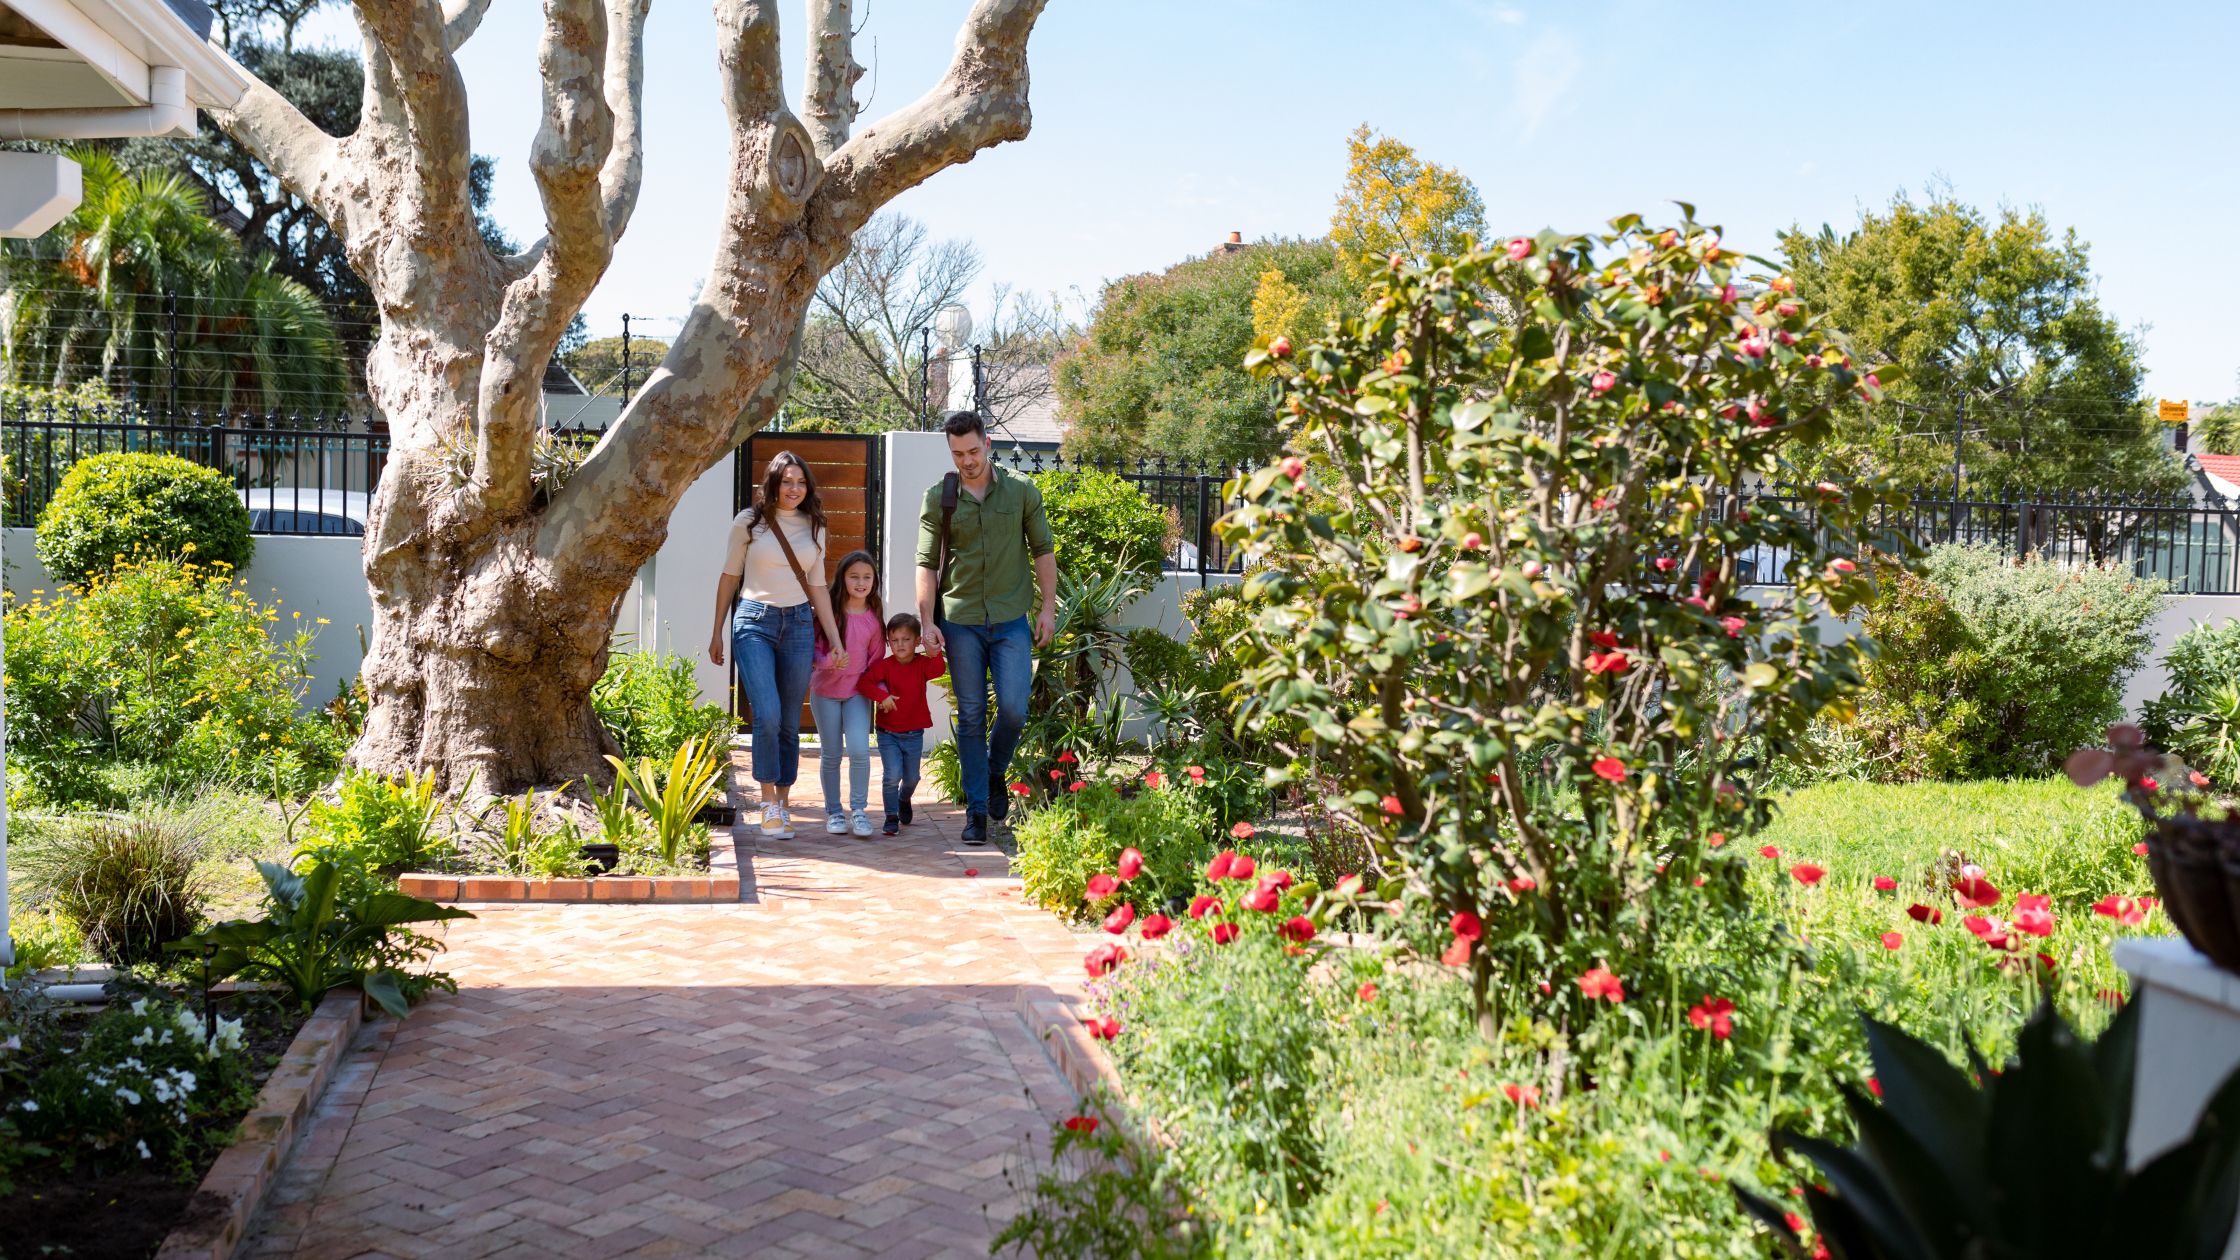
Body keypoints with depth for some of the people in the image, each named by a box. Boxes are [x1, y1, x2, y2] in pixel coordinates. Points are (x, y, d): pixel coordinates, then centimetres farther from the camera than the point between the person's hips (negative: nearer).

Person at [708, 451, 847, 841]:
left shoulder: (813, 528, 11)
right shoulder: (748, 523, 1)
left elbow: (818, 587, 13)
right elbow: (729, 578, 8)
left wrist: (836, 641, 8)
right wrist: (717, 633, 9)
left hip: (798, 624, 3)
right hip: (755, 622, -3)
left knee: (790, 723, 4)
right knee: (768, 715, -16)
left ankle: (784, 804, 15)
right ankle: (769, 803, -4)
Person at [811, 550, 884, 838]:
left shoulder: (875, 617, 0)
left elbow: (876, 659, 8)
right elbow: (813, 650, -5)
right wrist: (828, 660, -25)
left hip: (858, 691, 1)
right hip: (825, 690, -1)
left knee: (859, 750, -14)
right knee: (831, 754, 6)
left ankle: (859, 809, 1)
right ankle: (833, 811, 20)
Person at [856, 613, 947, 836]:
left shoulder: (922, 664, -6)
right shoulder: (886, 665, -9)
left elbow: (939, 669, -28)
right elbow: (863, 681, -19)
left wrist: (934, 653, -48)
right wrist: (882, 696, -30)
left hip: (914, 734, 2)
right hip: (888, 733, -2)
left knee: (912, 777, 15)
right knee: (893, 775, -13)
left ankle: (904, 800, 47)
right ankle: (891, 819, 0)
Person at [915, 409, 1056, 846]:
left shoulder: (1021, 491, 2)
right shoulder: (937, 498, 1)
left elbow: (1043, 550, 7)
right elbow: (927, 563, 2)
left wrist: (1048, 606, 1)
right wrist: (927, 622, -5)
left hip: (1010, 620, 0)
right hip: (960, 621, 0)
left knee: (1013, 709, -8)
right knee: (971, 716, 4)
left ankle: (995, 773, 23)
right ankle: (976, 810, 12)